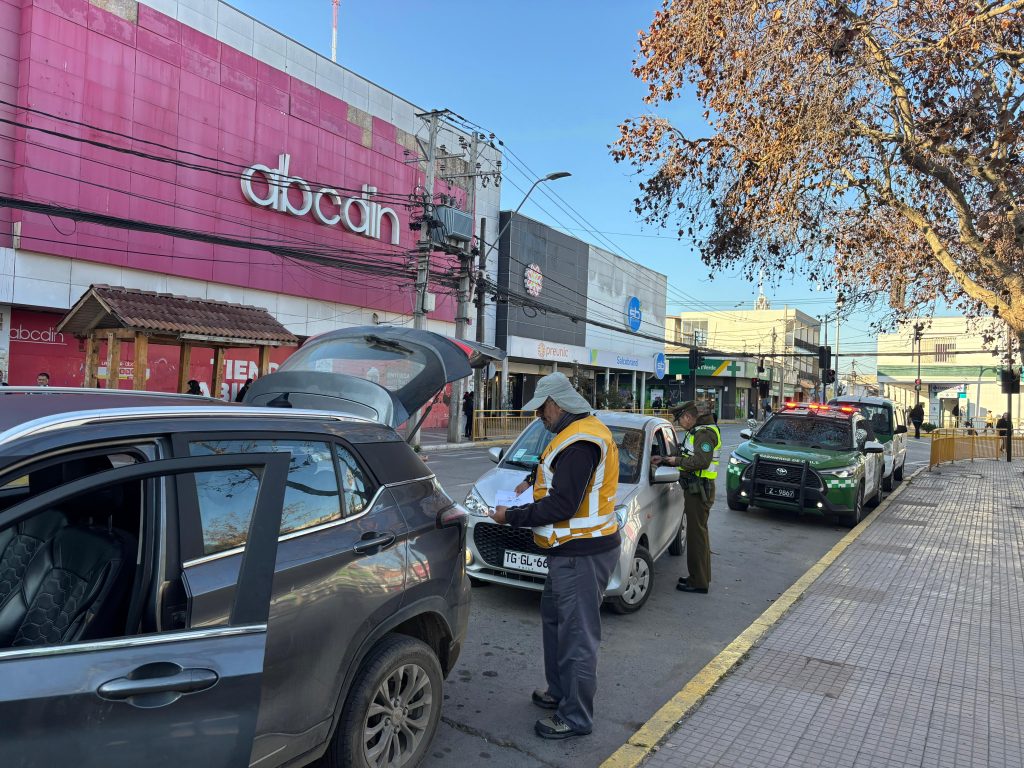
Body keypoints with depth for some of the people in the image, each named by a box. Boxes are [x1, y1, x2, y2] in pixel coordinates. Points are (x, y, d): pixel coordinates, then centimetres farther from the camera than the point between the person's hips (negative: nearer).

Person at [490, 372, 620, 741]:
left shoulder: (579, 441, -23)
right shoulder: (583, 430, 11)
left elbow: (562, 505, -26)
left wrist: (512, 516, -16)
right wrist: (532, 482, 13)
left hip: (582, 555, -11)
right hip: (571, 549, 11)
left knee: (577, 635, 1)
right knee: (554, 619, 23)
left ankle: (576, 718, 15)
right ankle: (560, 692, 38)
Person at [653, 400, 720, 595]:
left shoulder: (705, 433, -17)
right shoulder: (696, 432, 17)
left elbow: (702, 461, -29)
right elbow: (689, 458, 24)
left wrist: (677, 460, -16)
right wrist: (663, 460, 16)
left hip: (699, 490, -11)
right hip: (694, 489, 11)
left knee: (697, 535, -5)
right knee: (698, 533, 18)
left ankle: (699, 582, 1)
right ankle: (701, 576, 29)